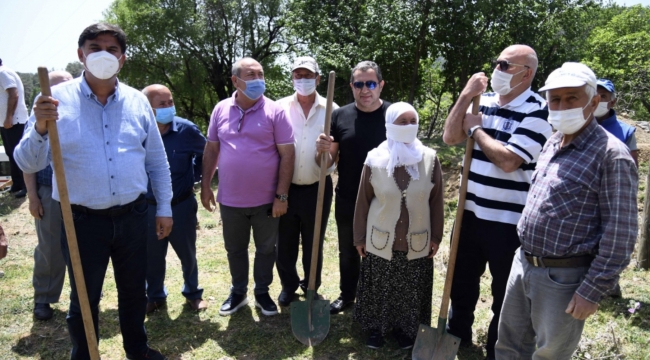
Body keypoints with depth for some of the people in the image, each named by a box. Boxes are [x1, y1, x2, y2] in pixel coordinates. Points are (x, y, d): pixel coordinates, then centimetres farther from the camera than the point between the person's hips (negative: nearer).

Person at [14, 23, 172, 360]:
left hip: (132, 216, 3)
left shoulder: (138, 102, 2)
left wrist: (164, 209, 7)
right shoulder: (56, 100, -6)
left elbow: (157, 161, 8)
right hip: (82, 220, -2)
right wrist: (40, 127, -28)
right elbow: (28, 163, -10)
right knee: (84, 299, 12)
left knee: (134, 291, 19)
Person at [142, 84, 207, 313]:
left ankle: (193, 293, 35)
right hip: (149, 207, 1)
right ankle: (155, 296, 36)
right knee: (152, 257, 15)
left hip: (182, 205, 0)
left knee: (187, 253, 15)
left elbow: (206, 154, 8)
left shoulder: (187, 130, -12)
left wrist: (195, 177, 5)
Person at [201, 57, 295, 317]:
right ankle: (238, 293, 37)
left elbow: (287, 154, -10)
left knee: (266, 248, 14)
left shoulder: (274, 112, -9)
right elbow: (211, 149, 9)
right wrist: (205, 186, 6)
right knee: (235, 249, 18)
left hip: (266, 200, -2)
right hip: (230, 199, 3)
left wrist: (282, 195, -13)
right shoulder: (221, 110, 1)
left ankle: (262, 293, 34)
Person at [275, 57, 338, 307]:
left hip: (317, 189, 0)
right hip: (286, 189, 1)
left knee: (314, 244, 16)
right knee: (284, 244, 14)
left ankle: (311, 288, 38)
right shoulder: (280, 107, -1)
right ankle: (288, 286, 38)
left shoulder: (331, 110, -3)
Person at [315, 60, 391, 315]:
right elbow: (328, 162, 2)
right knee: (348, 251, 19)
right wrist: (322, 150, -21)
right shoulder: (340, 116, -2)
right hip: (347, 200, 3)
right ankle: (347, 295, 41)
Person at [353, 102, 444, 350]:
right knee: (379, 289, 13)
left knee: (410, 290, 15)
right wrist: (360, 238, 1)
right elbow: (363, 202, -2)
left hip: (417, 243, 1)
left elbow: (437, 201, 0)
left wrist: (436, 236, 2)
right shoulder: (374, 159, -9)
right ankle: (376, 327, 36)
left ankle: (405, 328, 39)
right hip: (380, 241, 0)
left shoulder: (430, 158, -8)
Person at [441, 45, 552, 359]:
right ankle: (457, 333, 45)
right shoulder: (484, 102, 6)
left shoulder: (537, 111, -14)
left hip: (508, 221, -6)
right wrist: (466, 95, -9)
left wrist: (475, 129, -12)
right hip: (471, 212, 7)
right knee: (461, 279, 23)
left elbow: (508, 160, -25)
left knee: (505, 292, 13)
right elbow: (450, 137, -1)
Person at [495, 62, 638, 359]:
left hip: (563, 277, -7)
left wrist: (593, 290, -17)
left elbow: (620, 232, -17)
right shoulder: (552, 144, 8)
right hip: (523, 263, 7)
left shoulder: (611, 154, -16)